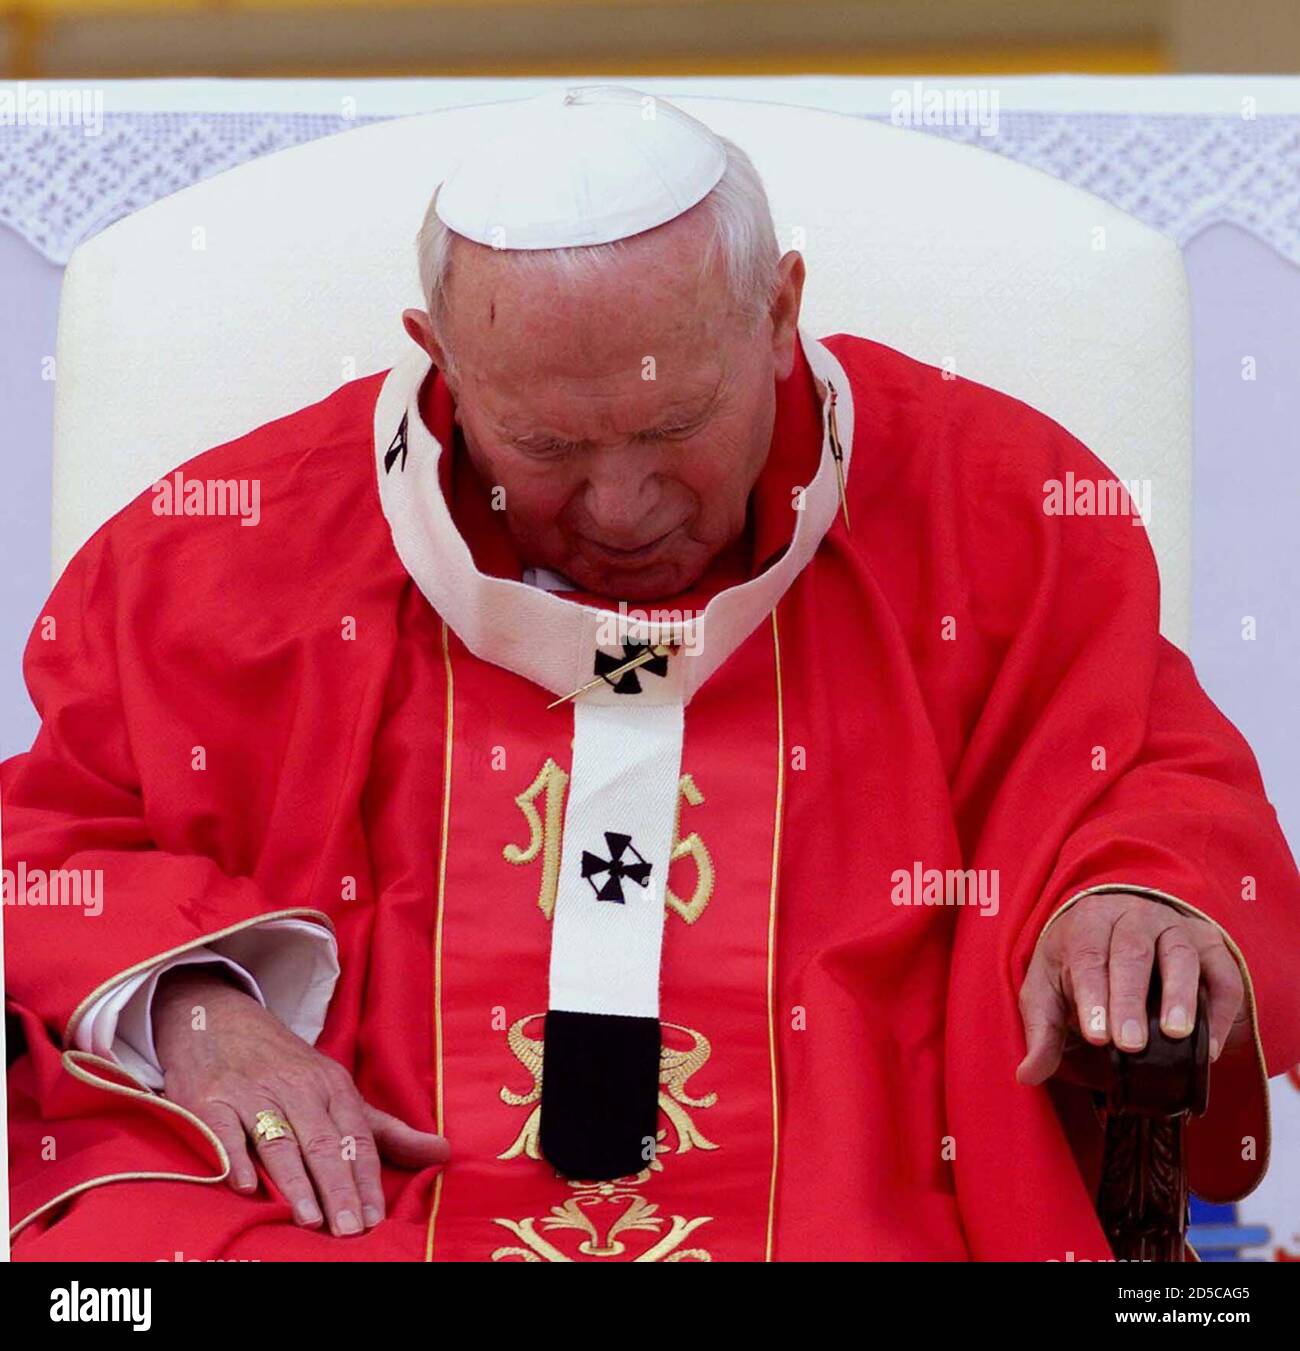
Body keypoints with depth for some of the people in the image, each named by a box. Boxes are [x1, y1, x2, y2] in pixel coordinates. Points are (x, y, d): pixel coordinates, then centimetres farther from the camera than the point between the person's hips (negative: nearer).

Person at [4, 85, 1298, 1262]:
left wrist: (1133, 895, -9)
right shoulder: (247, 544, 5)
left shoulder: (989, 505, 5)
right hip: (344, 1207, 0)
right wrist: (185, 1004, -5)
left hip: (857, 1214, 1)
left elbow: (1165, 779, 14)